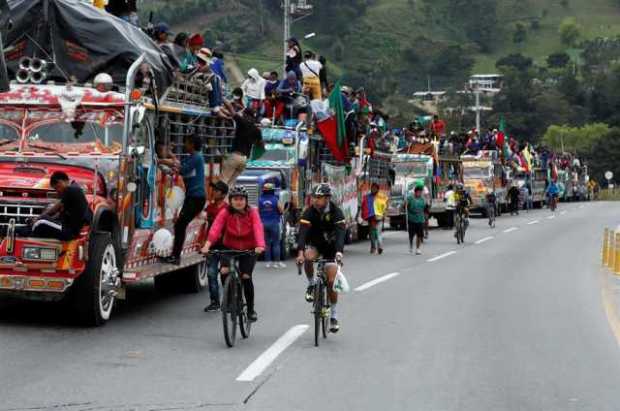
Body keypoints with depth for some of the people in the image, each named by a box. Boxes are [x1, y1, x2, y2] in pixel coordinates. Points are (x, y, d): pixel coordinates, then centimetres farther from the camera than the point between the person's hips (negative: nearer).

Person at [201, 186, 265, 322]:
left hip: (248, 249, -1)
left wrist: (260, 245, -52)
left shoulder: (252, 213, -17)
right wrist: (207, 245, -47)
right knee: (224, 271, -22)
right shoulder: (225, 213, -16)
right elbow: (215, 228, -30)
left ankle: (251, 309, 8)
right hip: (229, 248, 1)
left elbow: (258, 229, -32)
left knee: (246, 276, -12)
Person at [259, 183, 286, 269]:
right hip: (274, 223, -2)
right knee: (276, 243, 3)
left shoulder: (260, 200, -4)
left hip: (263, 223, 2)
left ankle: (267, 262, 8)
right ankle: (277, 262, 0)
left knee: (266, 243, 8)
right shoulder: (275, 199, -9)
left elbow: (258, 212, 1)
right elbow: (281, 211, -5)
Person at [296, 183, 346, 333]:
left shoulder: (336, 212, -22)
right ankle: (311, 285, -9)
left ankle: (333, 315, 7)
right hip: (314, 244, 1)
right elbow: (303, 232, -31)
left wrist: (339, 252, -52)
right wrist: (300, 252, -47)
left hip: (331, 247, -1)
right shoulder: (309, 212, -20)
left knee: (331, 282, -8)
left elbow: (340, 233, -34)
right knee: (308, 257, -35)